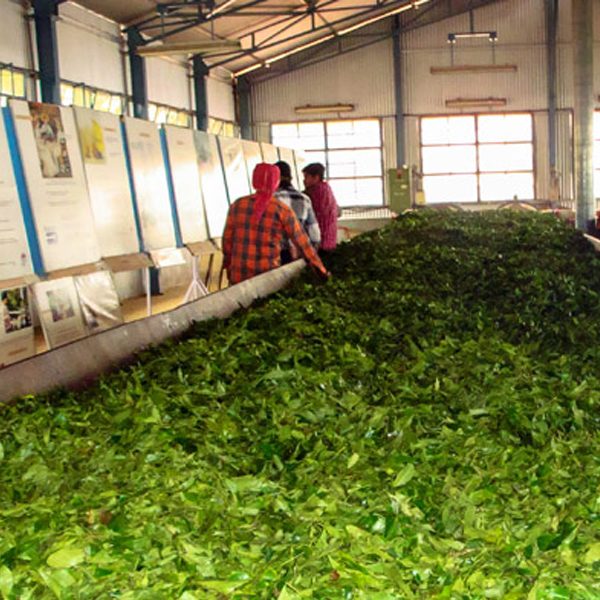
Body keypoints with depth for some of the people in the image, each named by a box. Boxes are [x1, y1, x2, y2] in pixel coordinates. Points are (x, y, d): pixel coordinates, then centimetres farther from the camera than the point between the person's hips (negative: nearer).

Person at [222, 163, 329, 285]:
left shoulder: (238, 205, -1)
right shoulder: (282, 210, -9)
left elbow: (228, 238, 6)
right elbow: (302, 243, -5)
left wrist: (228, 266, 20)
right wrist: (320, 269, 3)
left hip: (240, 273, 2)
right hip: (267, 273, -2)